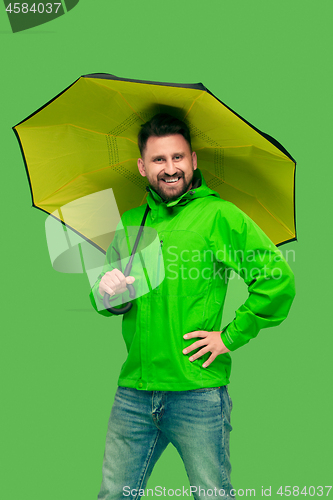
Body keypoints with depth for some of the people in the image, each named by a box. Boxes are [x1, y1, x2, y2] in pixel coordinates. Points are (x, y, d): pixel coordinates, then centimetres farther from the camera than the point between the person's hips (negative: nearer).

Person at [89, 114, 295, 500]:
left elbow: (278, 279, -10)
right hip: (133, 392, 5)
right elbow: (105, 295, 18)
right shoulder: (130, 222, 11)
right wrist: (104, 292, -6)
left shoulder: (218, 214, -5)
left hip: (198, 394, -4)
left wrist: (231, 336, -10)